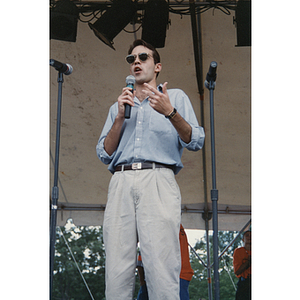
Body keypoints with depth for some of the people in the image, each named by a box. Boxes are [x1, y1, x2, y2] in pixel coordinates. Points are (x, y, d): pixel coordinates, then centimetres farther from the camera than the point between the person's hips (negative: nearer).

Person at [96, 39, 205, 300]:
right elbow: (104, 154, 18)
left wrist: (170, 112, -9)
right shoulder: (118, 106, 29)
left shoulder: (176, 97, 20)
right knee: (117, 270, -6)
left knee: (161, 269, -15)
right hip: (121, 183, 3)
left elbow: (196, 142, 6)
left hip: (158, 179, -3)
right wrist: (120, 117, 6)